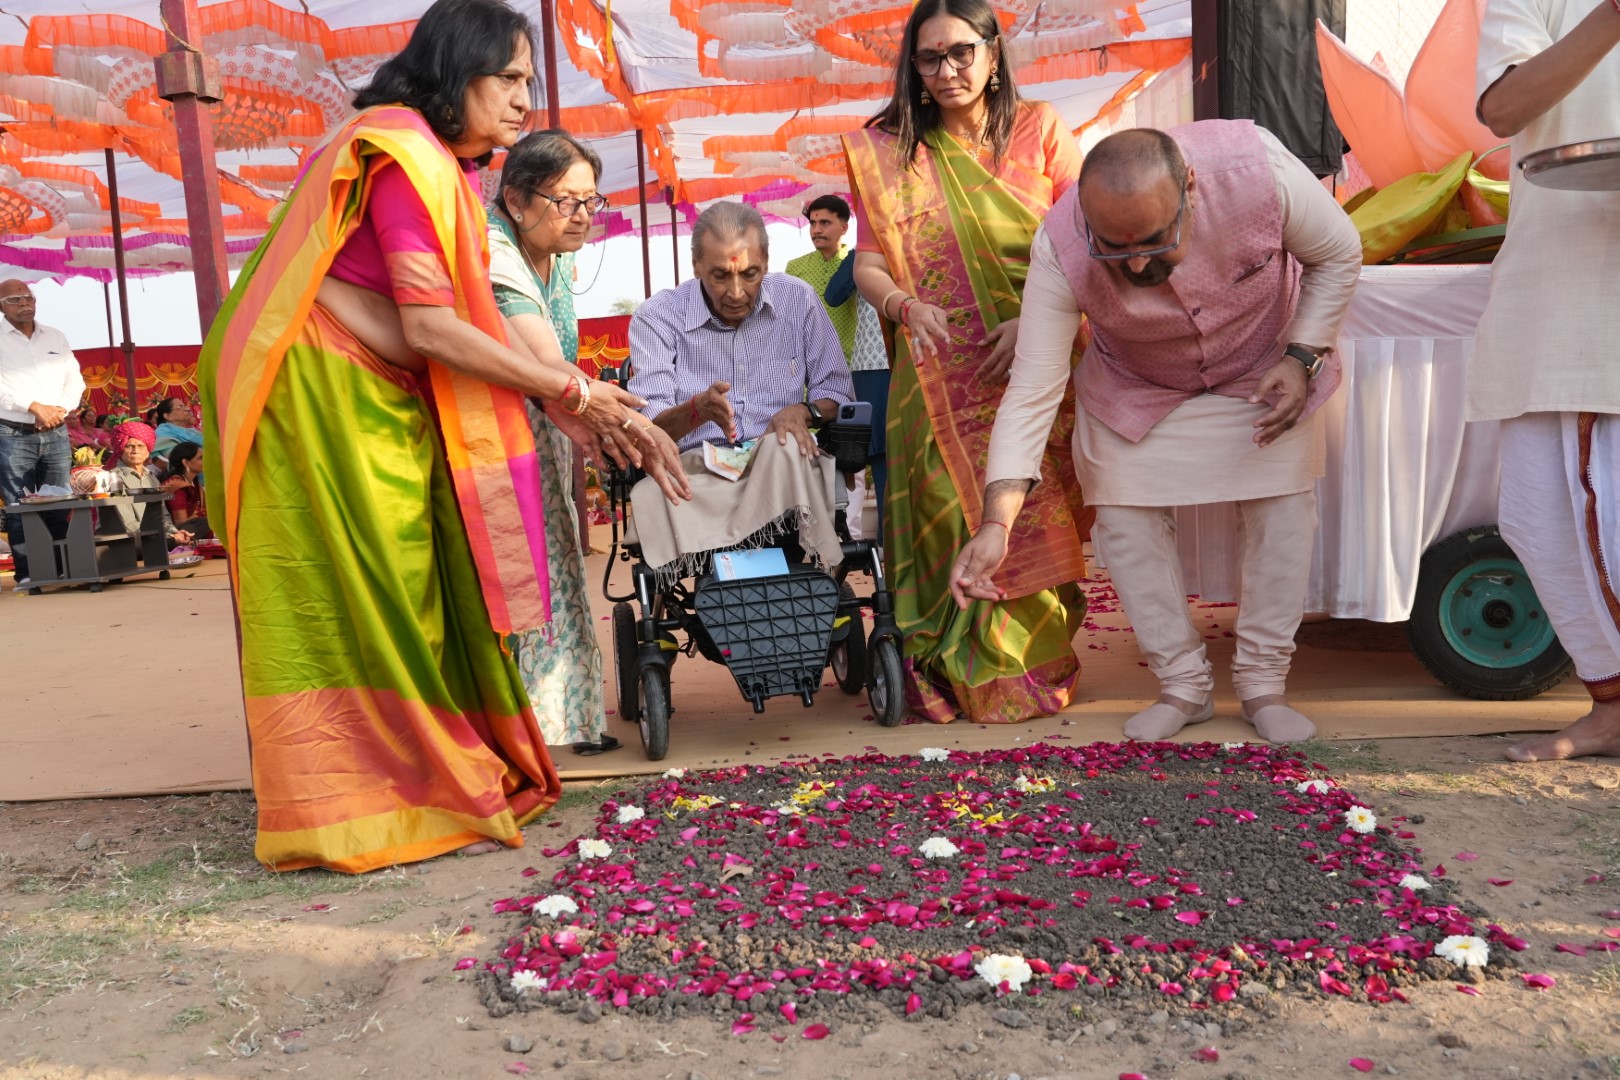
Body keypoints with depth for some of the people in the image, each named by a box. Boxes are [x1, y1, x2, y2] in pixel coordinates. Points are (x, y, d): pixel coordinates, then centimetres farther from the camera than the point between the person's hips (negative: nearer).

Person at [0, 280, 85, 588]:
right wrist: (34, 407, -17)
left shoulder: (56, 337, 14)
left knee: (58, 507, 5)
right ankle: (26, 573, 0)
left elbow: (74, 378, 11)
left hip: (56, 434, 4)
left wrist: (61, 409, -7)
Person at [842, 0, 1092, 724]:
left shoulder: (1040, 131, 7)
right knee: (951, 520, -2)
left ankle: (1035, 668, 15)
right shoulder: (889, 151, 9)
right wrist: (907, 306, -18)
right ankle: (962, 675, 12)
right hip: (940, 385, 0)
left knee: (1032, 522, -1)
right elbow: (866, 264, 3)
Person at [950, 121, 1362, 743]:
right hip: (1137, 387, 0)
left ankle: (1264, 686, 10)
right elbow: (1032, 389, -35)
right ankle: (1183, 687, 9)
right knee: (1124, 517, -10)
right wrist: (996, 522, -44)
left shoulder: (1258, 166, -36)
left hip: (1264, 369, 0)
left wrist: (1302, 357, -24)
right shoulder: (1061, 250, -36)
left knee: (1282, 511, -8)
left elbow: (1338, 254, -15)